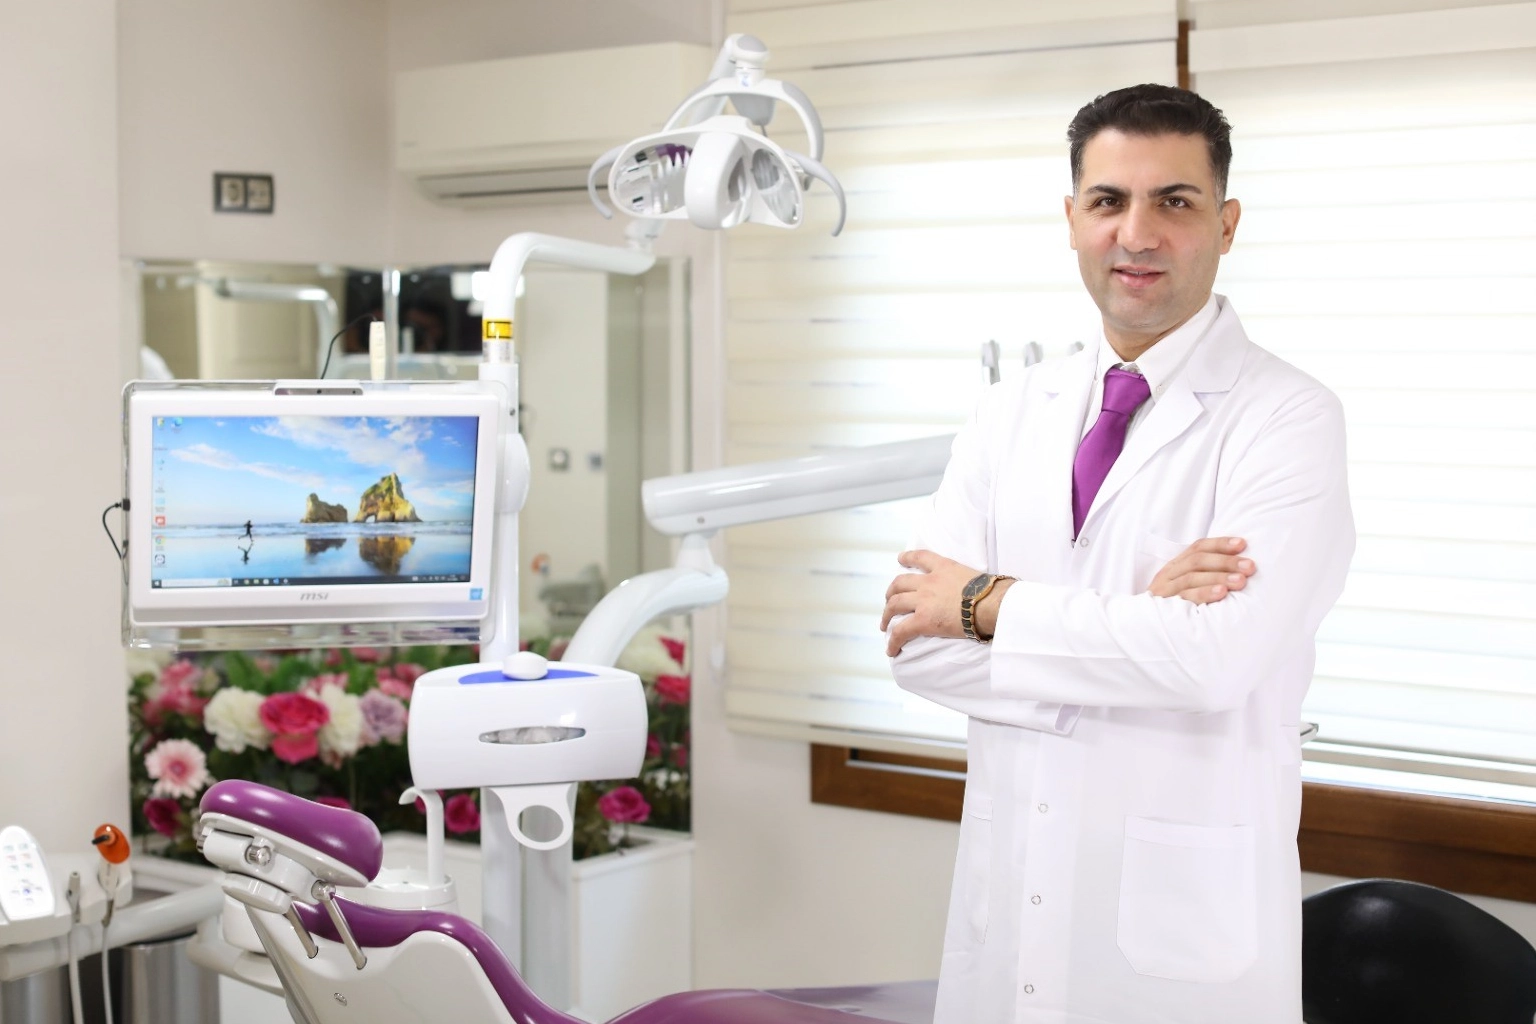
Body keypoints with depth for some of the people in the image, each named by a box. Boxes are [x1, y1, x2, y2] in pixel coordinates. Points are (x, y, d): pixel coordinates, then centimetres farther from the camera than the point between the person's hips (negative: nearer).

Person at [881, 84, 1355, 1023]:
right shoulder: (1010, 416, 7)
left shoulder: (1288, 418, -9)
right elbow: (917, 642, -2)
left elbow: (1218, 656, -22)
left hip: (1182, 911, -4)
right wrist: (1134, 627, -16)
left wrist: (990, 604, -12)